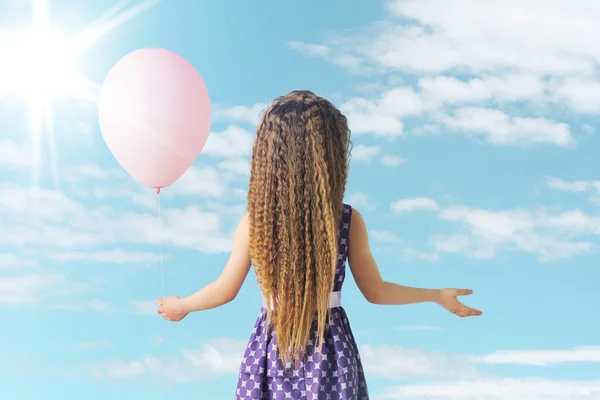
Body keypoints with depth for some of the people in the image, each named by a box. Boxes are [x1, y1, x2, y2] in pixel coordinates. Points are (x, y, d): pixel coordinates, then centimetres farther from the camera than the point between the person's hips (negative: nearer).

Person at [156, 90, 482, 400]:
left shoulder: (253, 222, -13)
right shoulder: (349, 221, -13)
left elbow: (225, 290, -2)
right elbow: (376, 292, -3)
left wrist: (182, 305, 18)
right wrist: (440, 296, 11)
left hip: (271, 349, 1)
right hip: (330, 355, 0)